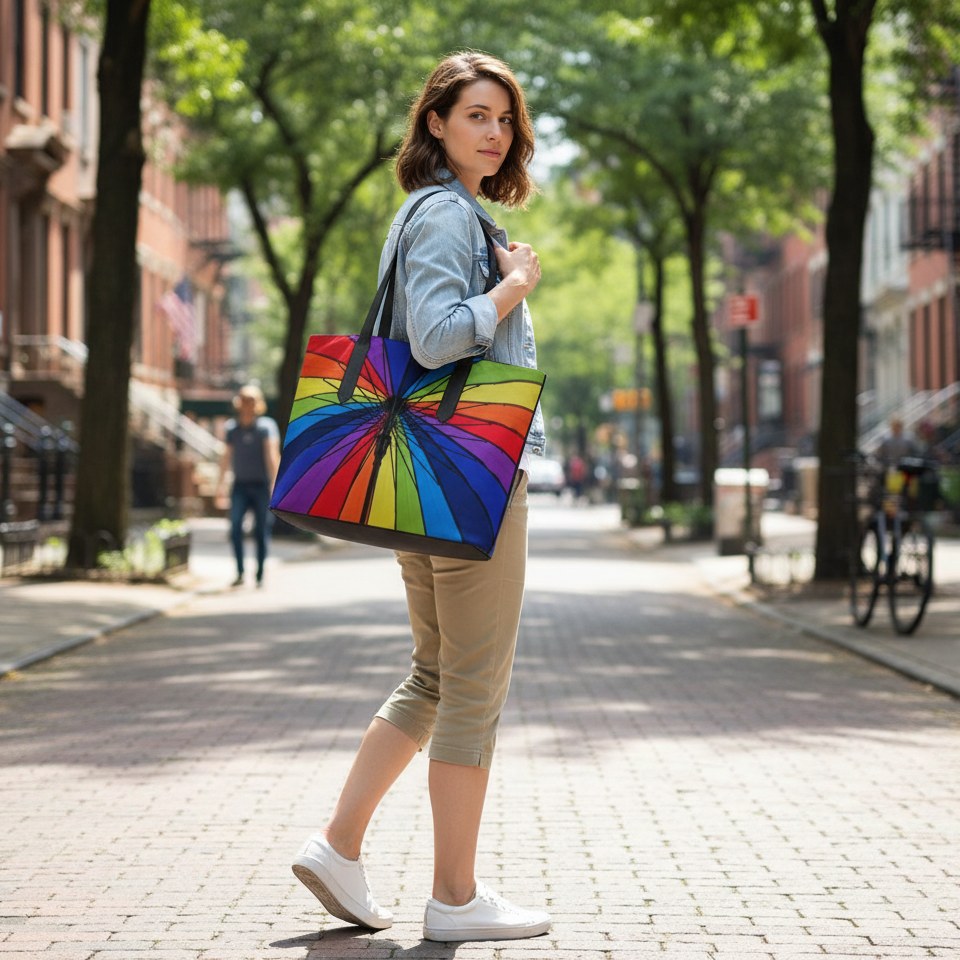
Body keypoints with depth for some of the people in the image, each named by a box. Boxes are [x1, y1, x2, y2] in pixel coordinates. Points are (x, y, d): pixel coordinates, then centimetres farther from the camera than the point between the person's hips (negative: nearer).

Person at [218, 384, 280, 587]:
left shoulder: (267, 426, -3)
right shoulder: (232, 427, 8)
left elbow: (272, 454, -12)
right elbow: (227, 456, 17)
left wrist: (274, 482, -20)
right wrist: (222, 482, 18)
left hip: (261, 485, -2)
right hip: (240, 485, 2)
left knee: (261, 531, 0)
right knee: (235, 527, -13)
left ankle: (260, 575, 9)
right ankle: (240, 572, -8)